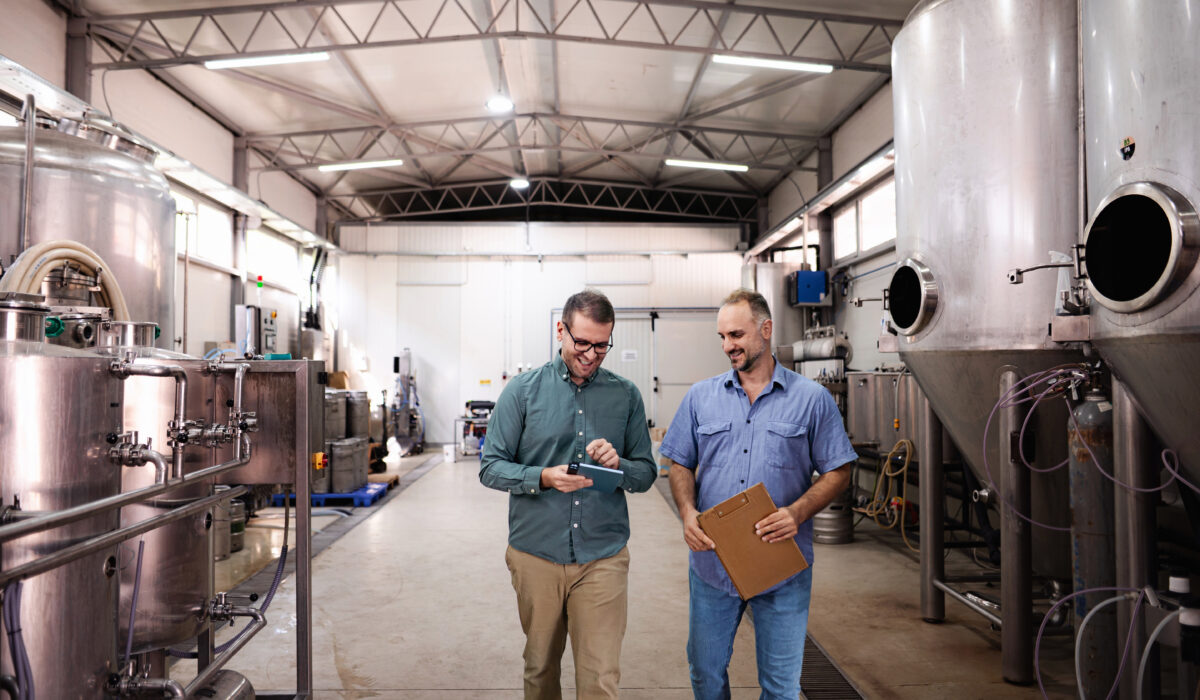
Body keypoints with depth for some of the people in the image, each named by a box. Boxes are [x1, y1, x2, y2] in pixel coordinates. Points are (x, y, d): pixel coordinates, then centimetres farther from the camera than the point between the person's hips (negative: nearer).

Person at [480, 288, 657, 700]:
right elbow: (491, 467, -3)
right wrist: (543, 478, -20)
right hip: (535, 554, 0)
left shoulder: (626, 395, 3)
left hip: (603, 557, 0)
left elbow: (646, 474, 5)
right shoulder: (522, 390, -1)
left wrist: (617, 465, -17)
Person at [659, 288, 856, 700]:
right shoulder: (701, 397, 4)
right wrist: (688, 512, -12)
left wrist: (797, 513, -18)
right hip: (711, 561, 2)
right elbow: (681, 465, 7)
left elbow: (837, 472, -1)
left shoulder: (812, 399, -2)